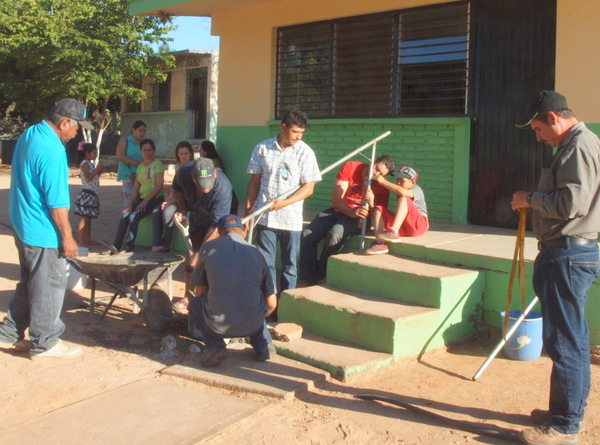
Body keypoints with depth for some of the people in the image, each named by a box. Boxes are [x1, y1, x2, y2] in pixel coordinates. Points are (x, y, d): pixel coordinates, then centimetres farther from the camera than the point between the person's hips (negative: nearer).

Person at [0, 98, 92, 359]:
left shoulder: (29, 134, 6)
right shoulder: (52, 152, -24)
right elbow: (57, 203, -22)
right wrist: (67, 237, -14)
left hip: (23, 225, 10)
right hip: (43, 231, -10)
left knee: (29, 283, 21)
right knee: (50, 286, 4)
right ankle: (44, 344, 15)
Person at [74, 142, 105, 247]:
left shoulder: (91, 164, 18)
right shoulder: (84, 164, -11)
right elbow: (88, 178, -23)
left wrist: (99, 172, 8)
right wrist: (97, 169, -20)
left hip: (92, 194, 10)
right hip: (87, 194, -10)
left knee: (88, 218, 14)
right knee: (84, 218, -8)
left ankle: (88, 240, 20)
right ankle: (81, 241, -6)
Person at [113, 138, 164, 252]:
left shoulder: (157, 164, -6)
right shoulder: (140, 166, 15)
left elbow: (159, 185, -14)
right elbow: (136, 187, 10)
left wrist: (145, 201, -18)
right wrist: (130, 204, -3)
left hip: (155, 199, -6)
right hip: (141, 198, 6)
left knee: (133, 217, -23)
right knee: (125, 215, -12)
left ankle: (129, 247, -19)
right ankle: (116, 246, -11)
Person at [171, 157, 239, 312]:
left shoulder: (223, 189, -41)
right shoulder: (184, 173, -26)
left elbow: (216, 226, -38)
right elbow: (177, 188, 1)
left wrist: (200, 253, -37)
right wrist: (182, 208, -15)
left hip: (222, 221, -5)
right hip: (197, 221, 5)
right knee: (191, 260, 7)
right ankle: (188, 297, 21)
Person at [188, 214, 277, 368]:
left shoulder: (208, 247, 2)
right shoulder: (255, 252, 7)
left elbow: (200, 292, 10)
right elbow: (271, 304, 9)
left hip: (218, 325, -3)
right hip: (252, 325, 3)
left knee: (195, 304, 28)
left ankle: (215, 346, 7)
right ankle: (263, 345, 16)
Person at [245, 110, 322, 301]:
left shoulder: (305, 152, -4)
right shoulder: (262, 148, 2)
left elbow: (308, 187, -6)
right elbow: (254, 182, 7)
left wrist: (284, 203, -17)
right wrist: (248, 211, 4)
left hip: (291, 219, -1)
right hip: (264, 217, 1)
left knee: (289, 265, 8)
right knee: (265, 263, 6)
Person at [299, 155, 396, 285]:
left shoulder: (382, 187, -5)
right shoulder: (350, 167, -5)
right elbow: (336, 197, -11)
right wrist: (351, 212, -29)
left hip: (357, 218, -2)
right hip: (337, 210, 3)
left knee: (335, 234, -34)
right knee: (307, 235, -20)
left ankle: (320, 278, -20)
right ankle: (308, 280, -14)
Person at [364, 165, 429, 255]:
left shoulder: (417, 190, -7)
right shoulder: (399, 193, 16)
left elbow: (402, 192, -32)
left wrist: (383, 181, -25)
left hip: (419, 226, -7)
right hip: (401, 227, 7)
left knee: (403, 198, -26)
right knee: (379, 208, -10)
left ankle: (393, 232, -39)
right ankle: (380, 243, -30)